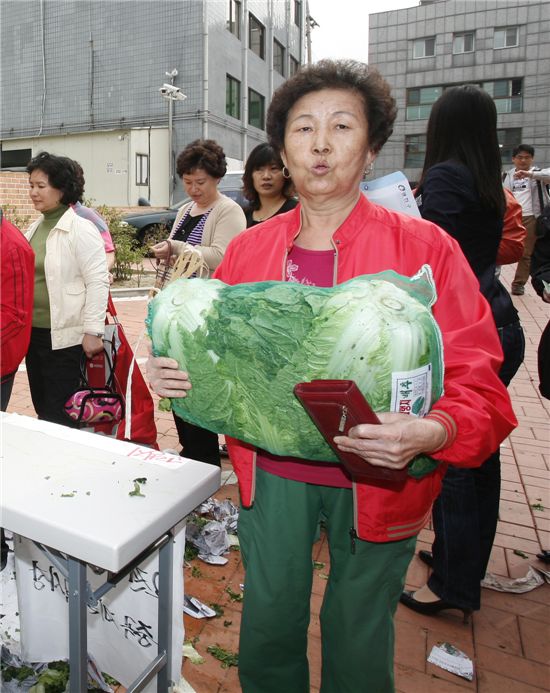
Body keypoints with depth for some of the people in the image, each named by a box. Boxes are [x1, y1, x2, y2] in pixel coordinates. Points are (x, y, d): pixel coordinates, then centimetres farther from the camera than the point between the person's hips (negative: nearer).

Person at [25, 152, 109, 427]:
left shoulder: (81, 229, -11)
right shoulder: (35, 228, 11)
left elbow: (98, 282, -15)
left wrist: (93, 331, -18)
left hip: (64, 337, -7)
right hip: (33, 332, 8)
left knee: (60, 415, 2)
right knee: (42, 409, 18)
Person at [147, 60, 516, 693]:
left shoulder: (425, 248, -9)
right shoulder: (247, 249, 2)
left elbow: (478, 384, -10)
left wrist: (433, 432, -29)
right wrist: (173, 372, -11)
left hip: (376, 486, -2)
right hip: (270, 474, 3)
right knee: (267, 639, 21)